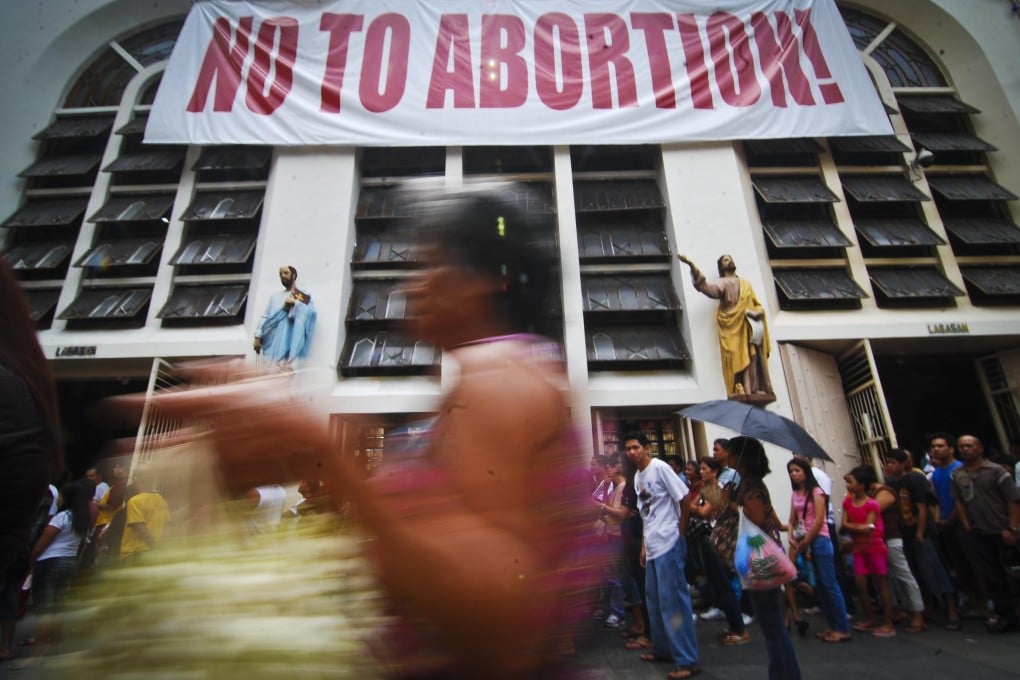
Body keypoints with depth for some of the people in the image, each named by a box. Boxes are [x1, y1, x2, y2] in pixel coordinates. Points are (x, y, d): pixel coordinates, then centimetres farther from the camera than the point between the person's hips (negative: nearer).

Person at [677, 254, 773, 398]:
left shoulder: (746, 283, 27)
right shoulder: (722, 282, 8)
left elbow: (758, 305, 24)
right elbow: (708, 288, -14)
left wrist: (758, 312, -3)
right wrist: (692, 265, -26)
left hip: (751, 326, 5)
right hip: (733, 328, -5)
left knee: (754, 358, -2)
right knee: (738, 359, -13)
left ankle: (757, 390, -2)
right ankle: (743, 392, -18)